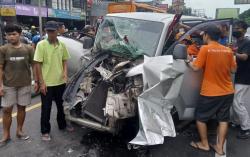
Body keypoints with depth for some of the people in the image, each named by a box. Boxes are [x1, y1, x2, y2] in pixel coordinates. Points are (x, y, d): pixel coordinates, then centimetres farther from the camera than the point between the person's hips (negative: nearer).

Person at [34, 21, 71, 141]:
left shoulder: (62, 45, 2)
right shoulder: (41, 45, -10)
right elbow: (38, 64, -10)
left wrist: (65, 72, -6)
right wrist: (41, 82, -14)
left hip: (60, 82, 4)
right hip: (47, 83, -4)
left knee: (61, 105, 19)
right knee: (46, 108, 7)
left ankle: (62, 125, 39)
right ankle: (45, 131, 22)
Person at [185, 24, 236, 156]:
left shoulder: (205, 49, -14)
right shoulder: (228, 50, 2)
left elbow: (196, 68, -13)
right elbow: (233, 70, 8)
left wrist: (188, 61, 5)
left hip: (210, 93, -5)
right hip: (227, 92, 6)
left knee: (200, 117, 12)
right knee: (223, 119, 14)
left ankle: (204, 144, 22)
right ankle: (219, 147, 22)